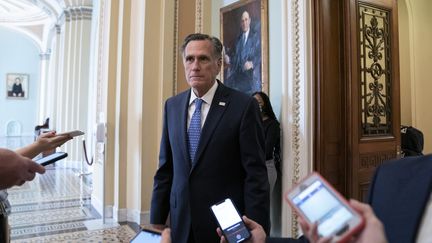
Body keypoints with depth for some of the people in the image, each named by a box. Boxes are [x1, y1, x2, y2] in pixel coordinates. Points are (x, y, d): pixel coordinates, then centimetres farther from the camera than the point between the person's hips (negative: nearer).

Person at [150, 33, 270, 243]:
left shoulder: (243, 105, -12)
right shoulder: (172, 105, 3)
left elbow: (255, 175, -12)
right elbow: (165, 169, 6)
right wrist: (157, 220, 6)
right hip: (181, 224, 4)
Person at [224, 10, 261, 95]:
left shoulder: (256, 35, 2)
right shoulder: (238, 37, 21)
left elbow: (260, 53, -7)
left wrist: (252, 63, -22)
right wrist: (228, 57, -1)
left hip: (251, 74, -5)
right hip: (238, 74, 5)